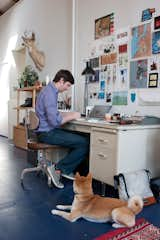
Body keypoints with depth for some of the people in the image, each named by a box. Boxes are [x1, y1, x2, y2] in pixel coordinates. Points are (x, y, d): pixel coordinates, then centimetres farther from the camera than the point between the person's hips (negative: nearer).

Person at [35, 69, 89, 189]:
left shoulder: (50, 90, 14)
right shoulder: (50, 93, -18)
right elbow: (55, 121, -25)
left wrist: (70, 113, 12)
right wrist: (72, 117, -10)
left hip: (49, 130, 11)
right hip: (47, 133, -11)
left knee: (80, 137, 15)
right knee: (85, 143, -14)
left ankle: (67, 170, 13)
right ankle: (58, 168, -4)